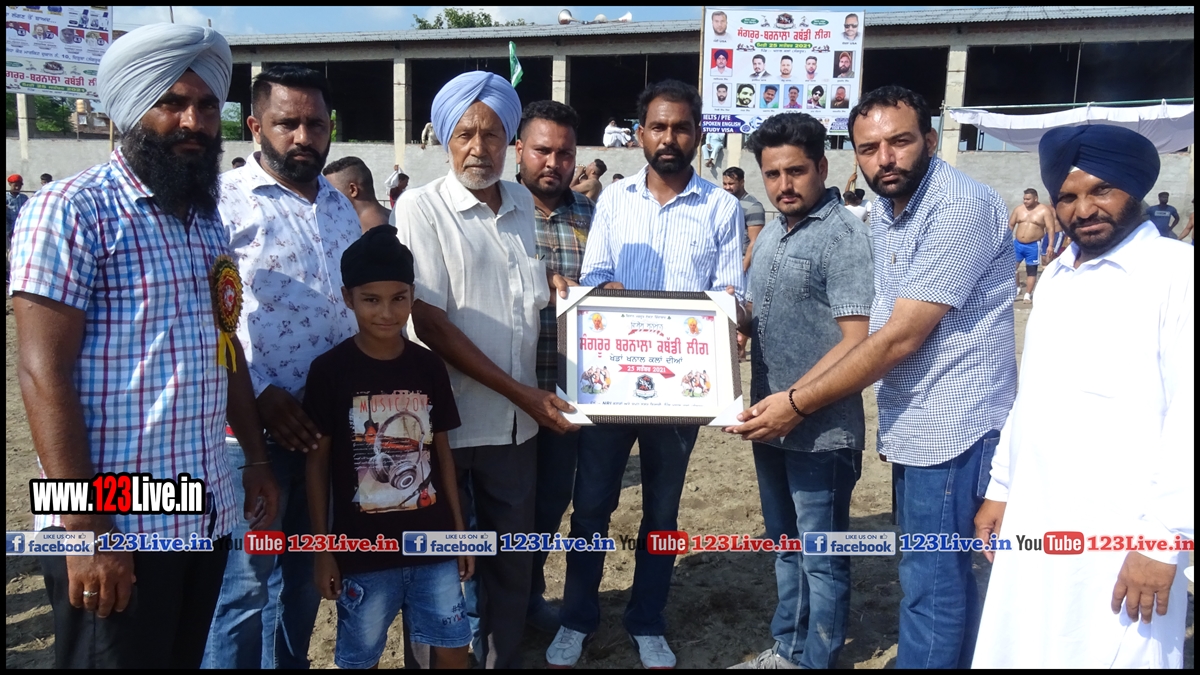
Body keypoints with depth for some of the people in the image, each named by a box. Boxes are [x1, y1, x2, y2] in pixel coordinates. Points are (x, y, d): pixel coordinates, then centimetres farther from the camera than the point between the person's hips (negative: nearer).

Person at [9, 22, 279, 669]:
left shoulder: (207, 219, 13)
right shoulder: (71, 209, -10)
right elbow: (44, 375, -15)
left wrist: (255, 458, 16)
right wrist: (84, 527, -18)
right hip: (115, 525, -7)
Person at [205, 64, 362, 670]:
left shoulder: (341, 207, 12)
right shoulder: (225, 200, -9)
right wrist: (260, 394, -17)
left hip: (331, 424, 6)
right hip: (254, 425, -6)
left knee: (306, 573, 18)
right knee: (246, 584, 1)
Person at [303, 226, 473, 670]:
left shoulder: (429, 367, 1)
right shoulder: (330, 370, -8)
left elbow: (442, 453, 8)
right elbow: (317, 463, -4)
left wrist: (460, 530, 8)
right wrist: (322, 549, -3)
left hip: (434, 543, 3)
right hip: (362, 550, -2)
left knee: (453, 648, 11)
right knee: (360, 658, 13)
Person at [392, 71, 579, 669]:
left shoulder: (521, 203, 8)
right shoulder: (421, 207, -10)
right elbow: (431, 324, -15)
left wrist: (548, 287, 3)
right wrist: (521, 392, -16)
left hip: (518, 419, 5)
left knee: (512, 559, 16)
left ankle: (503, 658, 34)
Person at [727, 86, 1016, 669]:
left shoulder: (960, 207, -19)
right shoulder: (884, 210, 10)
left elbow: (900, 338, -22)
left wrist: (797, 405, -17)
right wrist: (795, 393, 5)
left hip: (951, 427, -9)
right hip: (912, 424, 9)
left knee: (931, 584, 1)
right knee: (941, 575, 20)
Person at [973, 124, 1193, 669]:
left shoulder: (1177, 272, -10)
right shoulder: (1055, 277, 12)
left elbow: (1188, 418, -15)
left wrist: (1164, 541, -16)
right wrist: (1001, 487, 17)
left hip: (1121, 538, -6)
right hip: (1033, 526, 6)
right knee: (1021, 653, 14)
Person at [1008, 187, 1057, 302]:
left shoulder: (1044, 210, -6)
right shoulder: (1018, 209, 5)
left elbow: (1050, 228, -8)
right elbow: (1010, 225, 11)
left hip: (1033, 246, -4)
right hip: (1017, 244, 4)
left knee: (1031, 270, 5)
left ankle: (1028, 294, 11)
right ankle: (1016, 287, 23)